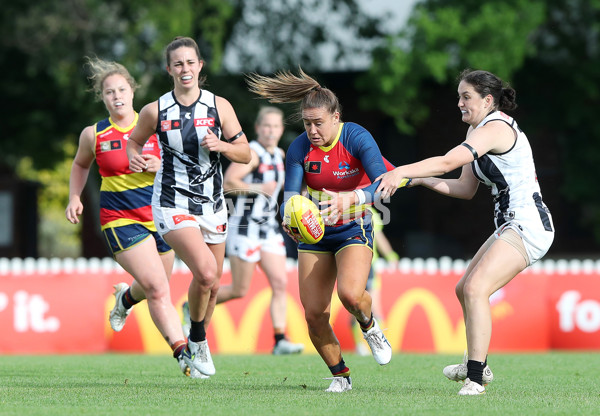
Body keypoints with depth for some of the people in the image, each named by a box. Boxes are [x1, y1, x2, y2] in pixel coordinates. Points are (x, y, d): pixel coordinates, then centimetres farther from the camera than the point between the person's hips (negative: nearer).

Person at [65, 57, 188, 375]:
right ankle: (181, 352, -16)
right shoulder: (93, 134, -1)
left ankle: (126, 297, 51)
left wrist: (162, 165, -14)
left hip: (159, 216, 3)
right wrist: (74, 198, 8)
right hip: (120, 220, -3)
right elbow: (80, 164, 20)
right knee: (158, 289, -18)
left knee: (154, 288, 16)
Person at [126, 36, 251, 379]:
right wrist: (135, 158, -10)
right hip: (173, 205, -4)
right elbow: (134, 141, 12)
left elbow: (245, 154, 3)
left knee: (212, 284, 11)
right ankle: (198, 341, 2)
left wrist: (220, 145, -17)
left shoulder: (219, 106, -2)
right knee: (206, 272, -23)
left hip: (213, 205, 4)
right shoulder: (155, 111, -5)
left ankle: (193, 349, 36)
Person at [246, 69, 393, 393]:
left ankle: (369, 327, 5)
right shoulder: (299, 148, -11)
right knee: (314, 315, -4)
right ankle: (340, 376, 19)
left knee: (350, 294, -30)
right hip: (315, 233, 3)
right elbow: (290, 197, -15)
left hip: (354, 230, -3)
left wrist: (349, 200, -47)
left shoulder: (357, 138, -19)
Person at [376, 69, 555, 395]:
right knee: (465, 289, 20)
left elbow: (448, 162, -30)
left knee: (475, 289, -23)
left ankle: (475, 380, -25)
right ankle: (476, 366, 34)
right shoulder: (477, 129, 15)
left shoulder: (495, 128, -17)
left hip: (528, 227, -11)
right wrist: (421, 180, 4)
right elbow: (465, 188, 15)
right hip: (510, 227, 11)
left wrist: (400, 172, -36)